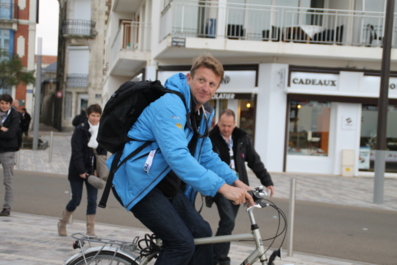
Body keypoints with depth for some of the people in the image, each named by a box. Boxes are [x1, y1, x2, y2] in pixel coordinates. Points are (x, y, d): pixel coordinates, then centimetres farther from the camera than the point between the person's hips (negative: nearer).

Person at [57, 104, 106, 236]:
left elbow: (103, 152, 2)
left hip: (92, 171, 3)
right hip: (78, 171, -3)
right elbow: (76, 152, -13)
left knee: (92, 200, 0)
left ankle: (90, 231, 7)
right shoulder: (80, 130, -9)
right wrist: (81, 171, -18)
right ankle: (62, 223, 24)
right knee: (76, 200, 1)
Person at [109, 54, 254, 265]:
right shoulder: (170, 105, -22)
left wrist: (235, 182, 3)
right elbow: (177, 156, -33)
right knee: (182, 244, -17)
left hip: (163, 183, 10)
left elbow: (206, 156, 17)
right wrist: (222, 187, -35)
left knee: (202, 233, 5)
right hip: (137, 181, -10)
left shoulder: (202, 114, 9)